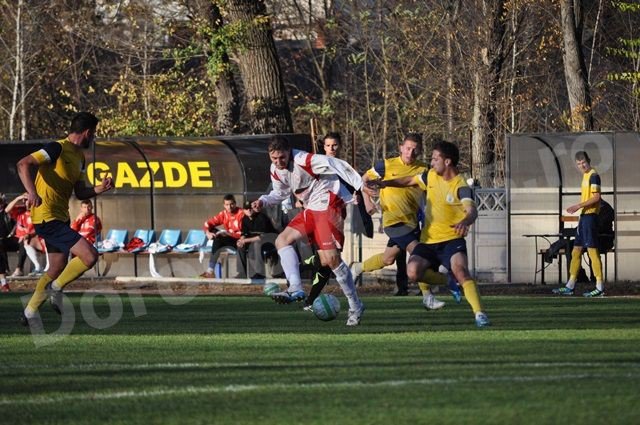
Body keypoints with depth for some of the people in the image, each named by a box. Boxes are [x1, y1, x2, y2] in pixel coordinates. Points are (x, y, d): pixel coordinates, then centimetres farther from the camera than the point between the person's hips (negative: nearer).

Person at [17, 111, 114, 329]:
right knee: (90, 256, -18)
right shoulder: (57, 149, -15)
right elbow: (23, 164, -22)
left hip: (59, 218, 10)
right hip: (47, 217, -10)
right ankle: (56, 290, 1)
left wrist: (100, 189, -1)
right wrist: (32, 192, -37)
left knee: (57, 269, 17)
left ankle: (30, 313, 29)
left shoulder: (79, 157, 14)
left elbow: (80, 192, 18)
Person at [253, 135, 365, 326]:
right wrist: (263, 201, 1)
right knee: (282, 240, -4)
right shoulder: (276, 170, 4)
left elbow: (339, 166, -21)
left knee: (331, 258, -16)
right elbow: (280, 193, 22)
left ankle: (355, 306, -5)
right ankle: (296, 289, -15)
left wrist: (362, 187, -24)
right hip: (311, 209, 9)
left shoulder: (305, 161, -22)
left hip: (329, 204, -9)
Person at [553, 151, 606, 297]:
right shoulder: (586, 176, 18)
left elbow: (596, 197, -18)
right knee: (576, 251, 12)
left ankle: (600, 287, -9)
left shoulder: (593, 175, -11)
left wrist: (579, 206, -20)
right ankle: (570, 286, 16)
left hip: (590, 216, -10)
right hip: (584, 217, 10)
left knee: (592, 250, -10)